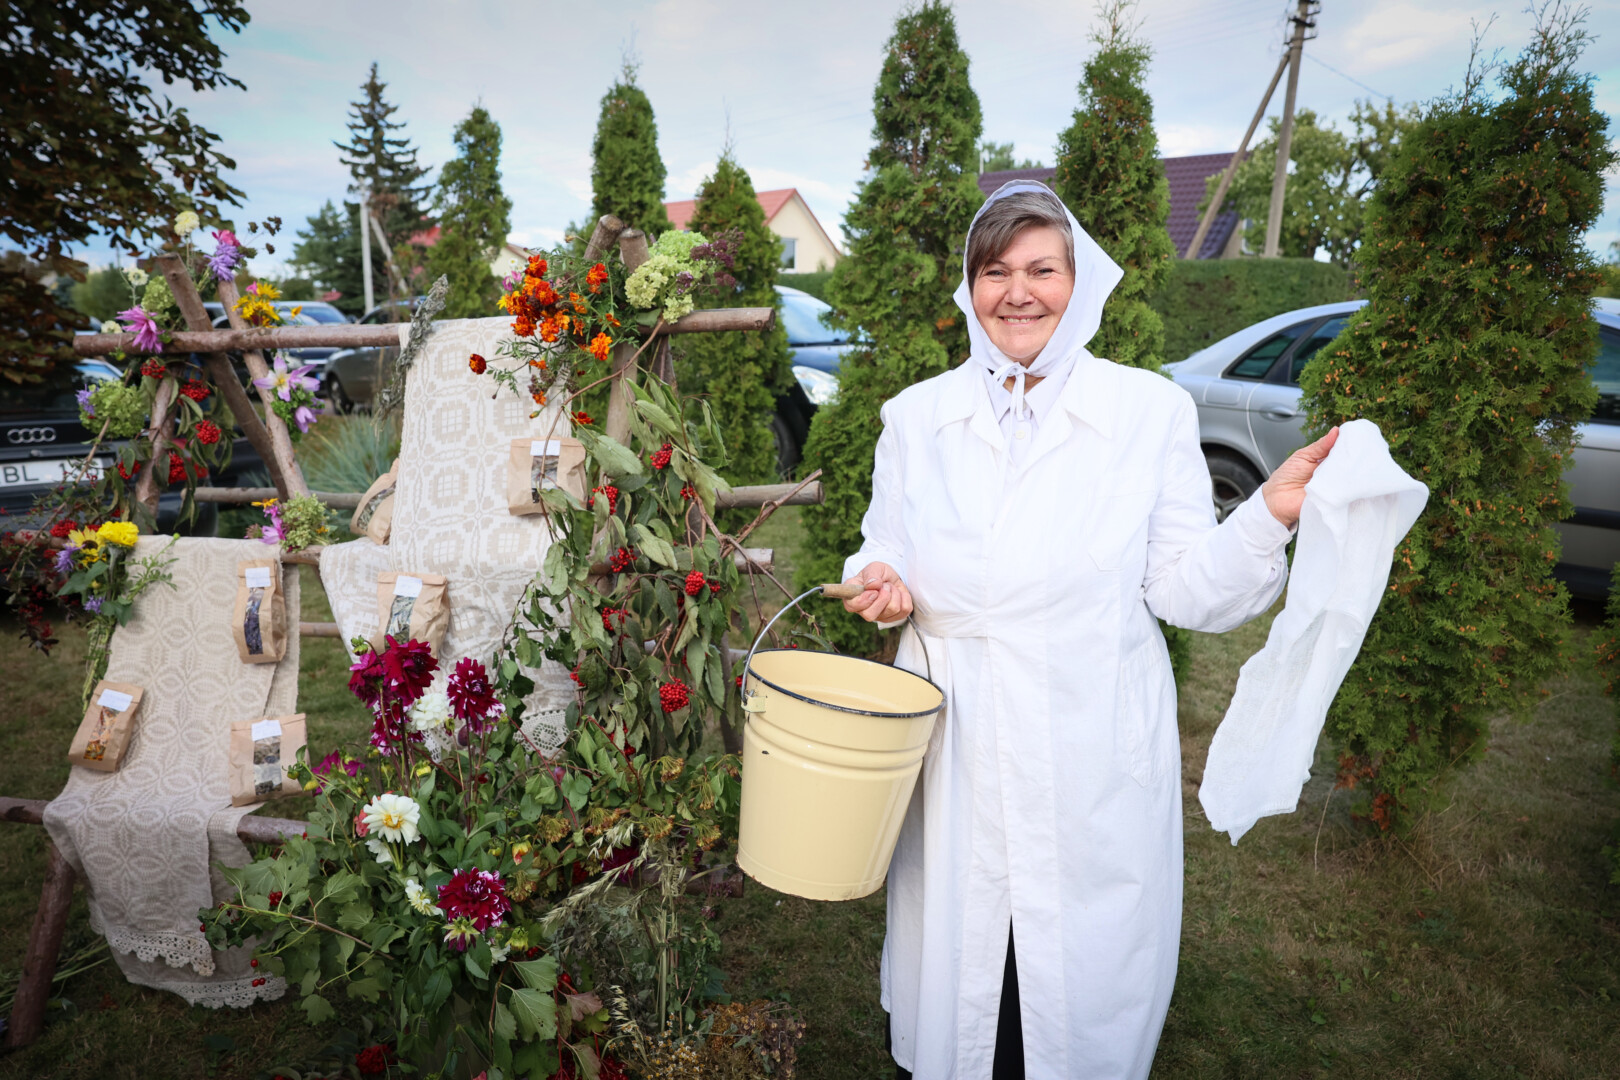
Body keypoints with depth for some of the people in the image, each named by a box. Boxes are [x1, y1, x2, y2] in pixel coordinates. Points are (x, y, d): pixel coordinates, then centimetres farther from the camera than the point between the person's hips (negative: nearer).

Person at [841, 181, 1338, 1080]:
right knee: (956, 957, 15)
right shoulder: (915, 417, 2)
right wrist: (880, 583, -10)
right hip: (956, 753, 2)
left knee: (1086, 970, 12)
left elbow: (1185, 590, -3)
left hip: (1095, 759, -1)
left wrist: (1270, 512, -18)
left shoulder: (1151, 411, -3)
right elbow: (885, 558, 12)